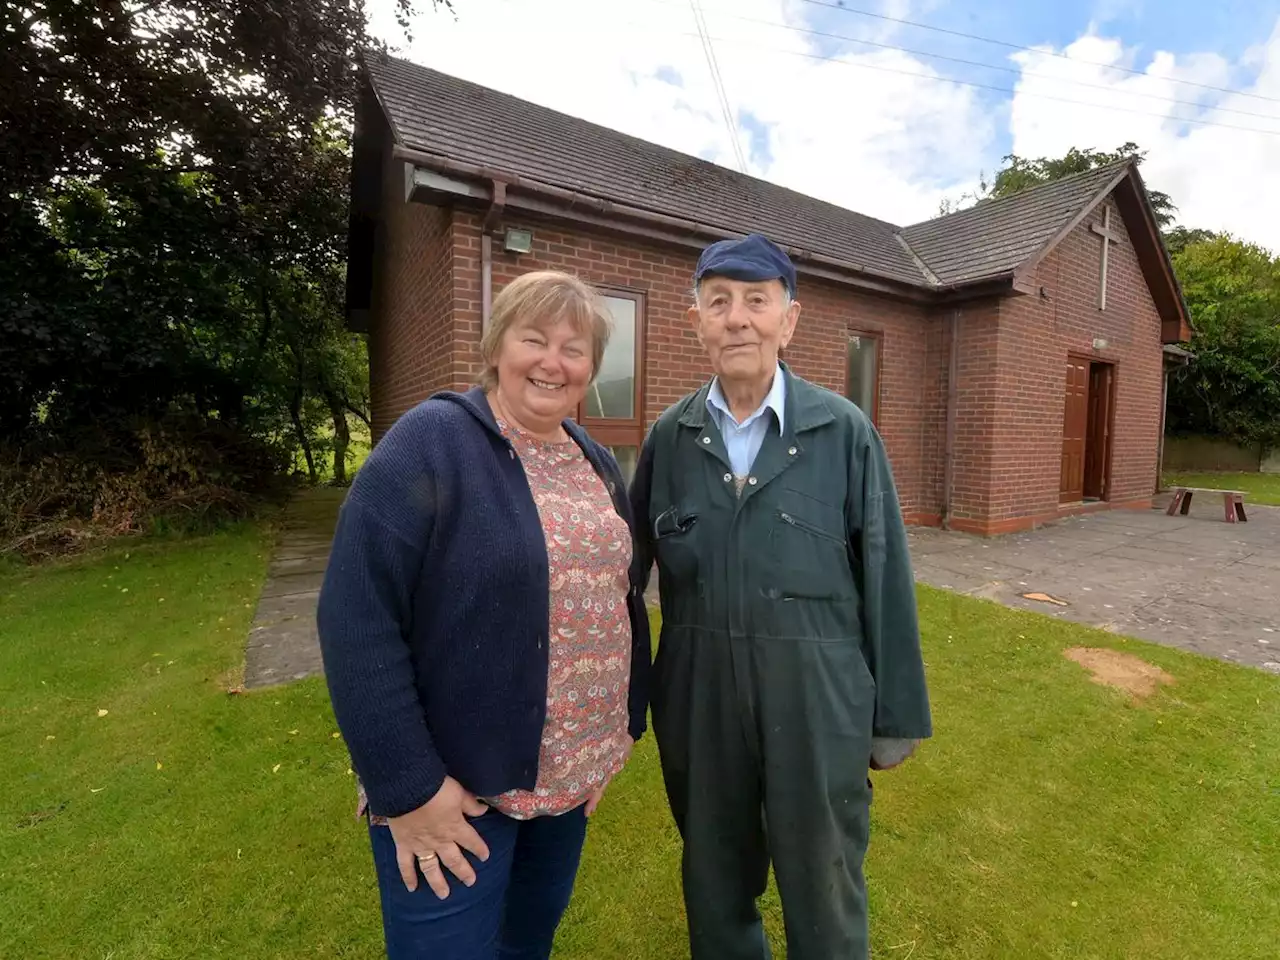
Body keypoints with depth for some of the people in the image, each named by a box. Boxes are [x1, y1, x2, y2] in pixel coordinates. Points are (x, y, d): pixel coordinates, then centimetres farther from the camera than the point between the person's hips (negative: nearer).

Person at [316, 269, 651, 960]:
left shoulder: (596, 463, 5)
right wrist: (408, 787, -19)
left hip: (571, 775, 7)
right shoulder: (429, 444, -16)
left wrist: (628, 723, 9)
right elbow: (358, 621, -20)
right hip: (453, 784, -6)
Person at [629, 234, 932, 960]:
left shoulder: (846, 432, -8)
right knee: (715, 885, 24)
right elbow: (630, 566, 4)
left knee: (823, 895, 19)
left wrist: (897, 714, 0)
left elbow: (886, 579, -4)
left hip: (818, 702, -2)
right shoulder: (669, 436, -1)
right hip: (697, 701, 3)